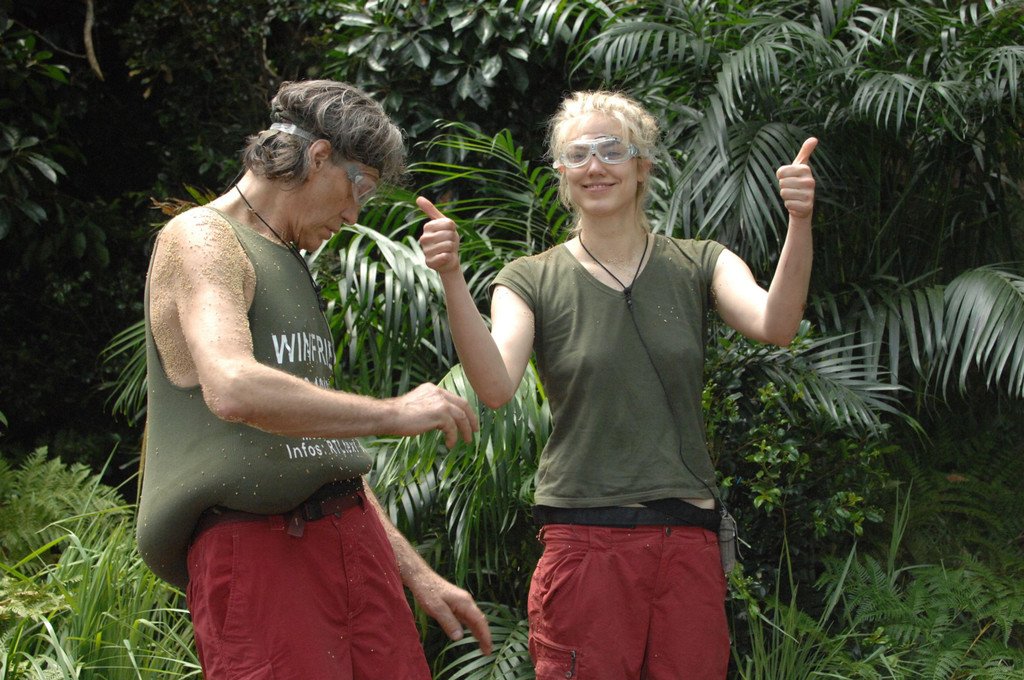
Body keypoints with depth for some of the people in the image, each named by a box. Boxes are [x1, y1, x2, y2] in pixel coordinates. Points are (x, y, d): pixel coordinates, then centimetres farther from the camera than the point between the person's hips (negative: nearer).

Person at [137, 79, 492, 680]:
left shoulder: (289, 266, 25)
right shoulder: (200, 240, -5)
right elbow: (233, 390, -25)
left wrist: (418, 575, 22)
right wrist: (395, 413, -16)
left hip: (352, 537, 8)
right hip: (257, 546, -8)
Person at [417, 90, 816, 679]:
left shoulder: (697, 265, 9)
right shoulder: (532, 282, 5)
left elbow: (776, 325, -10)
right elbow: (496, 386, -12)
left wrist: (800, 225, -25)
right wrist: (453, 279, -25)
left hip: (689, 539, 2)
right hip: (585, 539, -2)